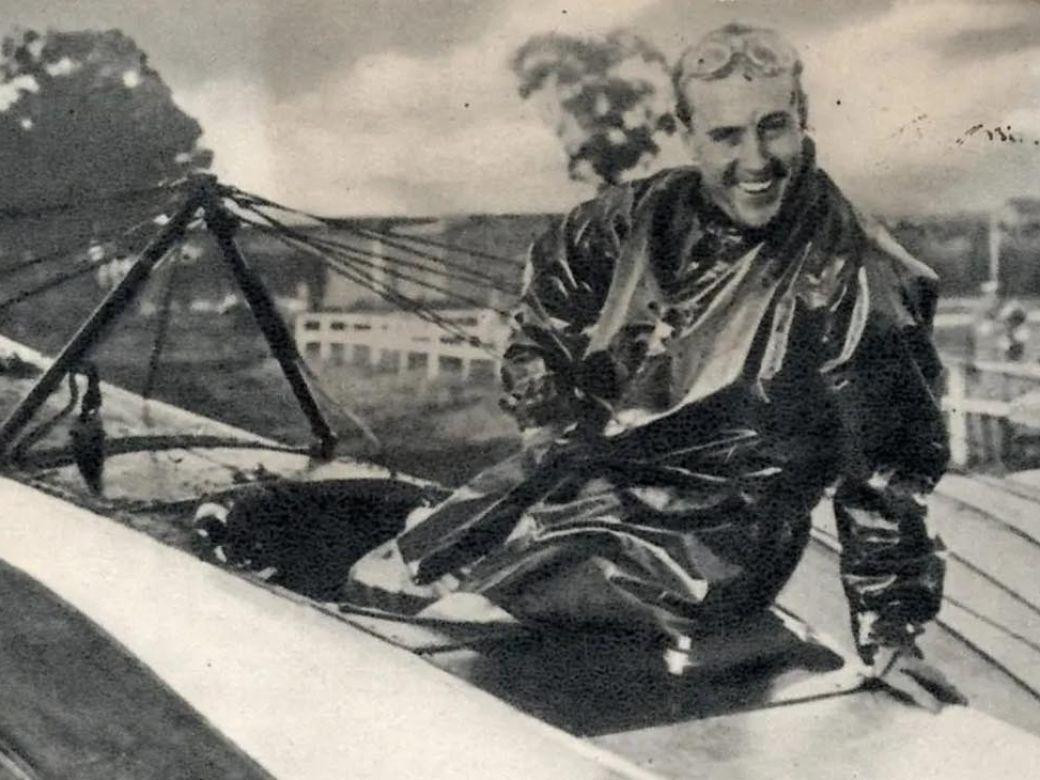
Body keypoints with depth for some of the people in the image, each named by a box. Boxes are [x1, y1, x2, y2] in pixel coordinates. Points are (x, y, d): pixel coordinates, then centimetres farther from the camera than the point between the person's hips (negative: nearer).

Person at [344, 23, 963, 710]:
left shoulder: (852, 280, -15)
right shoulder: (648, 216, -1)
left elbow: (886, 472, -12)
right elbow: (554, 278, 20)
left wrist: (890, 630, -13)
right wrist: (548, 418, 9)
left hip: (716, 543, -6)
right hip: (595, 468, 6)